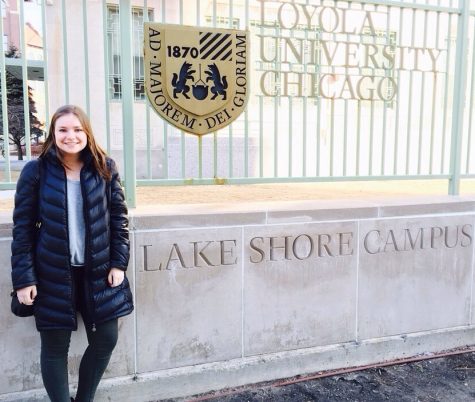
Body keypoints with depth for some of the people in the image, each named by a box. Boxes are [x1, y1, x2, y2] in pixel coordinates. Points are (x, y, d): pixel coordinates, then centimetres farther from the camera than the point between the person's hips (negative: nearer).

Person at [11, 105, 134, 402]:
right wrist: (24, 277, -7)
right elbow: (23, 227, -3)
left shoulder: (105, 168, 0)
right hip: (53, 274, -2)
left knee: (106, 339, 10)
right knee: (55, 347, 9)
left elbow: (119, 217, 3)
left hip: (98, 271, 2)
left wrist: (119, 263, -4)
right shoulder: (36, 171, -5)